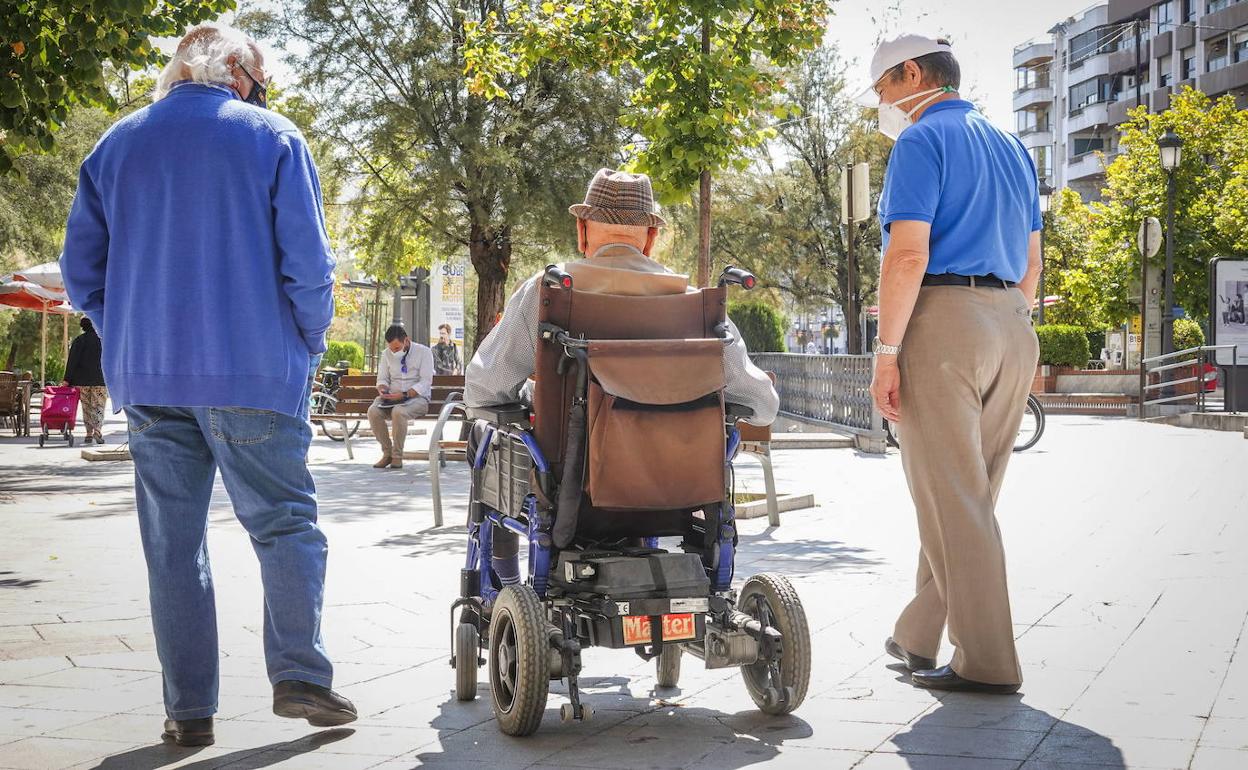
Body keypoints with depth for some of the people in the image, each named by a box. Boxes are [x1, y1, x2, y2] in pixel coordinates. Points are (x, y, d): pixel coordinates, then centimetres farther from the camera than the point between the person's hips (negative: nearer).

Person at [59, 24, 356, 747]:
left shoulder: (116, 146, 12)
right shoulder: (272, 138, 1)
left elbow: (82, 272, 11)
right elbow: (307, 265, -5)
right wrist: (309, 348, 7)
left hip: (145, 380, 3)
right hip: (254, 375, -3)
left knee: (173, 543, 6)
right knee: (286, 522, 6)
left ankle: (189, 708, 7)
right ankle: (299, 674, -6)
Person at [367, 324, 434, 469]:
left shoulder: (424, 352, -5)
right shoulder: (387, 354, 10)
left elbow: (425, 383, -11)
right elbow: (382, 378, 15)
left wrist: (404, 395, -23)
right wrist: (382, 389, -10)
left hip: (417, 398, -4)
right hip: (392, 398, 4)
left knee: (398, 412, -38)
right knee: (373, 411, -28)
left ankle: (397, 456, -24)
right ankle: (387, 452, -15)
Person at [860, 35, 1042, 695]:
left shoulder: (922, 141, -5)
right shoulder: (1011, 148, 20)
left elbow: (909, 255, -16)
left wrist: (886, 352, -15)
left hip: (943, 318, -8)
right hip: (1013, 325, 8)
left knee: (952, 497, -4)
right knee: (969, 494, 13)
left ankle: (986, 661, -3)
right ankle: (919, 634, 22)